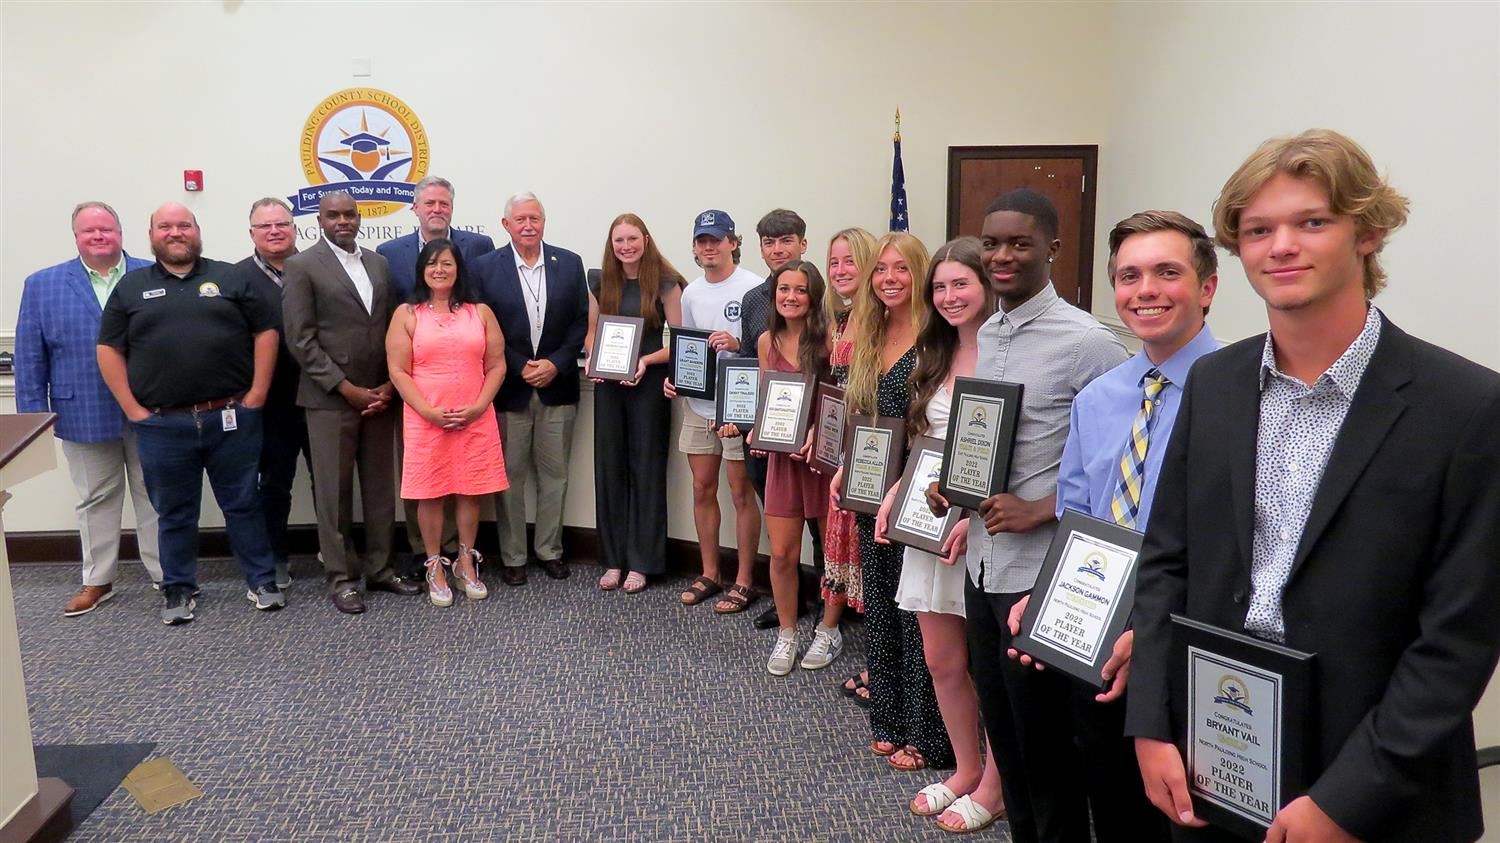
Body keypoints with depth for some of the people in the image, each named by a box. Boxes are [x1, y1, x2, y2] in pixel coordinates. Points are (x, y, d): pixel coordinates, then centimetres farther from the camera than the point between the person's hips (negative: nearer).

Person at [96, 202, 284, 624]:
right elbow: (109, 349, 6)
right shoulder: (131, 286, 7)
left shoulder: (229, 278, 6)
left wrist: (257, 394, -4)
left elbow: (265, 331, 3)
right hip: (162, 425, 1)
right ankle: (178, 589, 23)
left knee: (243, 504, 7)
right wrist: (133, 409, -2)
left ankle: (262, 581, 17)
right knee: (174, 512, 11)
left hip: (231, 418, -1)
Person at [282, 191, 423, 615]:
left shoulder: (379, 263, 12)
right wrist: (346, 388, -13)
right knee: (334, 492, 3)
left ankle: (379, 568, 21)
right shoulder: (302, 266, -2)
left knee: (380, 488, 10)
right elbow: (301, 339, -8)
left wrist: (389, 384, -1)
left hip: (379, 395, 5)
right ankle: (340, 577, 14)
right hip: (330, 398, -4)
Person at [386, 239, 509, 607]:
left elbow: (496, 366, 5)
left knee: (471, 490, 6)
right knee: (430, 493, 3)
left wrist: (478, 407, -8)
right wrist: (430, 412, -13)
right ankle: (435, 567, 15)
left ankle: (466, 562, 21)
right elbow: (399, 372, -2)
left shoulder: (480, 313, 8)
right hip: (425, 421, -1)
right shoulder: (407, 314, 3)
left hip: (475, 419, 2)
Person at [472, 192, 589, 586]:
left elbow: (580, 321, 3)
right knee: (510, 475, 6)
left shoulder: (569, 263, 3)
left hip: (557, 386, 2)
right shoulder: (485, 267, -2)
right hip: (509, 387, -2)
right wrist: (520, 366, -11)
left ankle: (550, 550, 25)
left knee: (554, 473, 10)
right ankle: (512, 557, 18)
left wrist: (556, 364, -9)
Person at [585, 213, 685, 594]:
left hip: (648, 384, -4)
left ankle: (641, 562, 12)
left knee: (646, 469, 3)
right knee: (609, 467, 6)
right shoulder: (600, 281, 7)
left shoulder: (665, 283, -5)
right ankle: (613, 559, 16)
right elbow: (592, 331, 14)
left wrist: (646, 361, -20)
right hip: (608, 384, 4)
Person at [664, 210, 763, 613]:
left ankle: (744, 580, 14)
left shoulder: (752, 287, -8)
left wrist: (738, 344, -25)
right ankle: (709, 574, 26)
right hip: (697, 404, 6)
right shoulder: (691, 293, 12)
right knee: (703, 489, 12)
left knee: (741, 492, 2)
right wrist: (673, 378, 2)